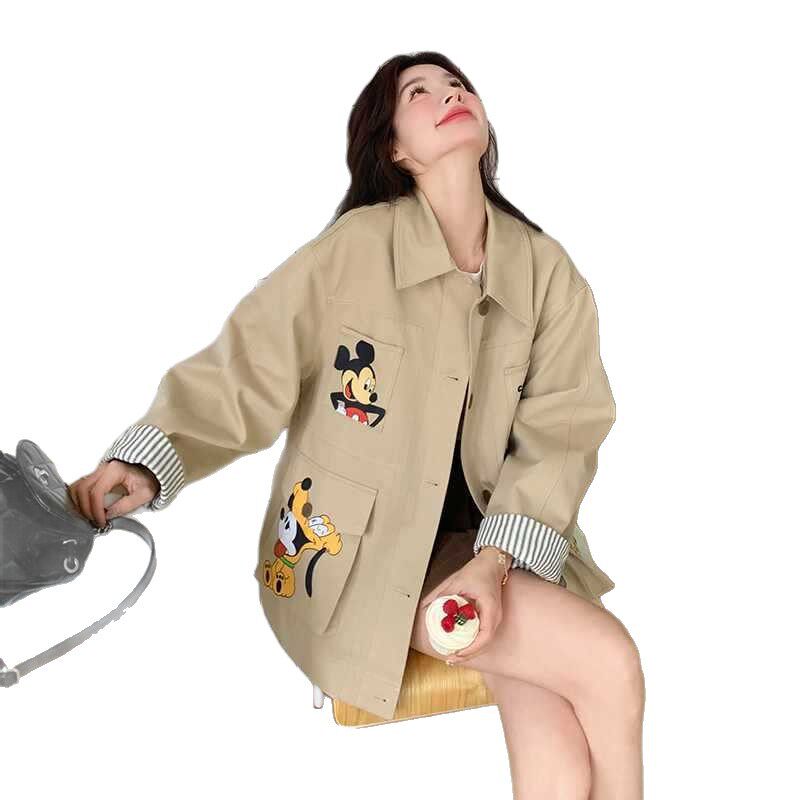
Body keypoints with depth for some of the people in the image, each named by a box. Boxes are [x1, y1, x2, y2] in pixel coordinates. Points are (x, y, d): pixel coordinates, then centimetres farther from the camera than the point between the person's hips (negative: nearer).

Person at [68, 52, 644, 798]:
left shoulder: (547, 271, 2)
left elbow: (559, 435, -2)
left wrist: (495, 563, -15)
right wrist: (144, 465, -27)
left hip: (487, 536, 4)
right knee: (609, 664, -19)